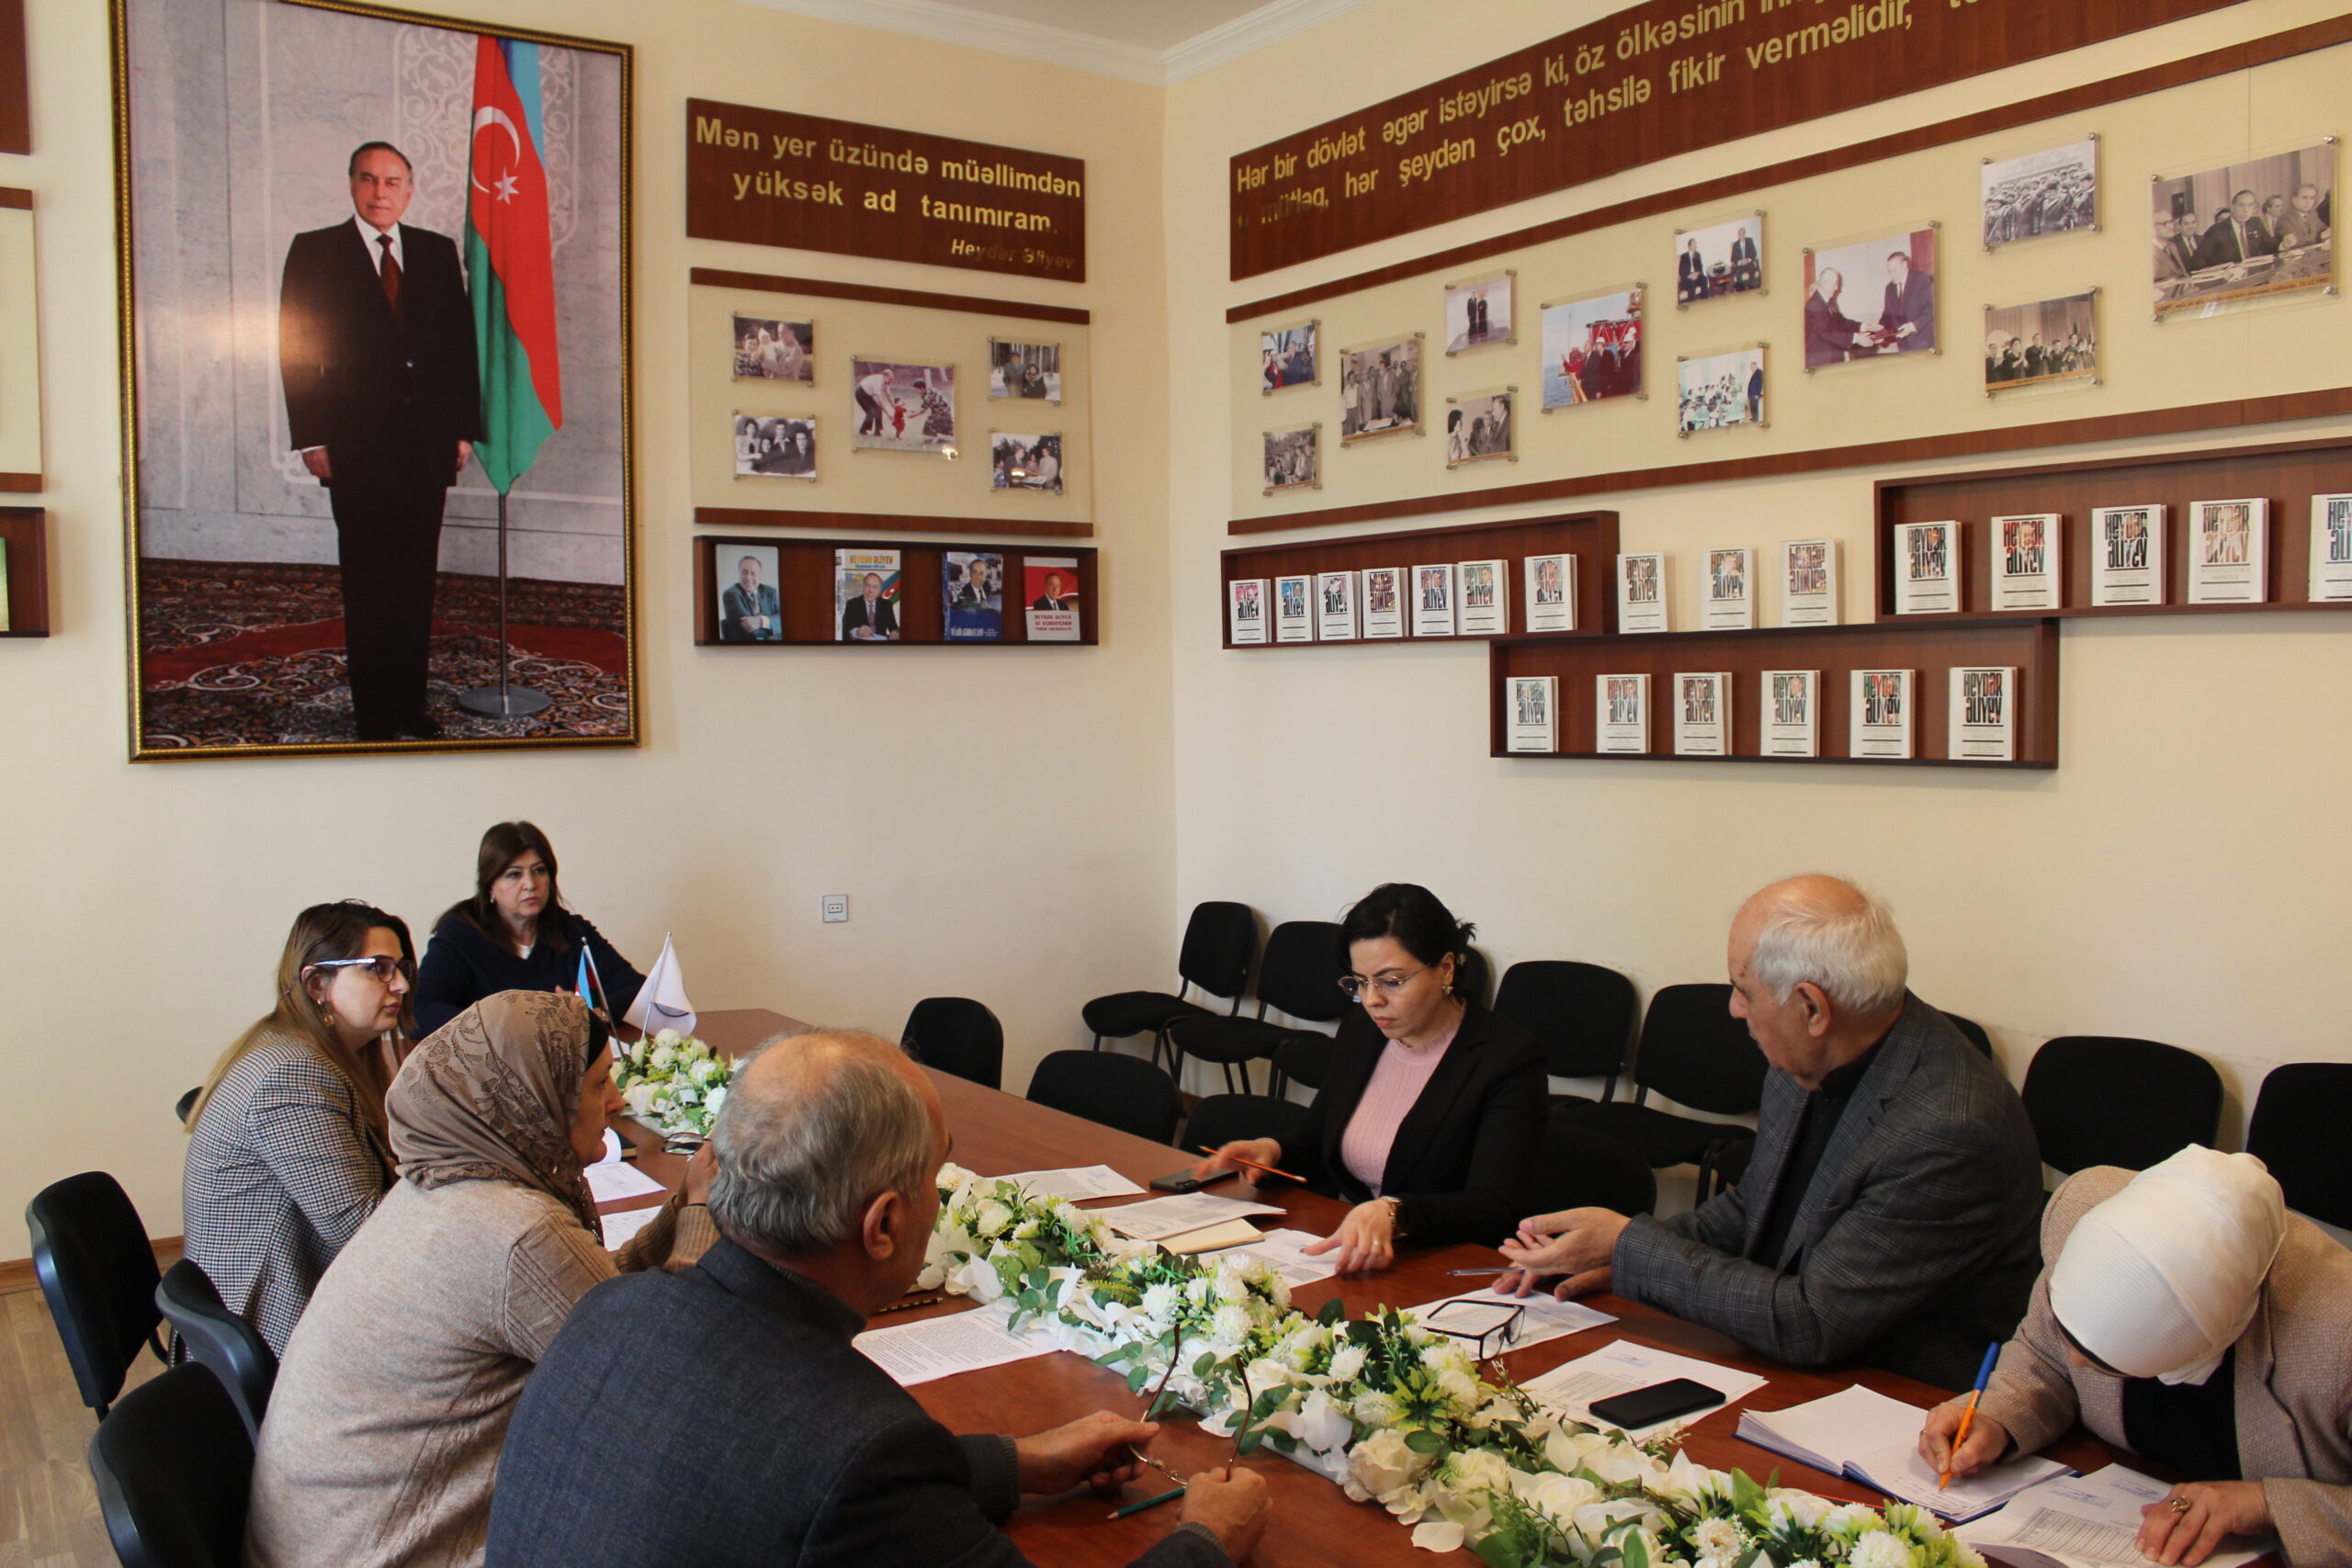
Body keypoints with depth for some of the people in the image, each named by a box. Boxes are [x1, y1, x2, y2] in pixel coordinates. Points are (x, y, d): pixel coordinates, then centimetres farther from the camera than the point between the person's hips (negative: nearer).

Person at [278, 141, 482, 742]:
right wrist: (313, 438, -8)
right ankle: (374, 714, 8)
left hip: (427, 442, 3)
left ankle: (411, 703, 16)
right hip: (356, 445, -3)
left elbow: (461, 342, 11)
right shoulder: (314, 251, 3)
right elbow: (296, 348, -1)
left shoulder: (438, 252, 11)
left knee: (418, 579, 7)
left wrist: (463, 427, 4)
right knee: (367, 583, 2)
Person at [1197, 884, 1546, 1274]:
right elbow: (1315, 1144, 20)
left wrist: (1391, 1214, -38)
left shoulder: (1509, 1059, -13)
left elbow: (1492, 1209, -22)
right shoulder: (1361, 1029, 7)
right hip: (1343, 1253, 7)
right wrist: (1273, 1151, -3)